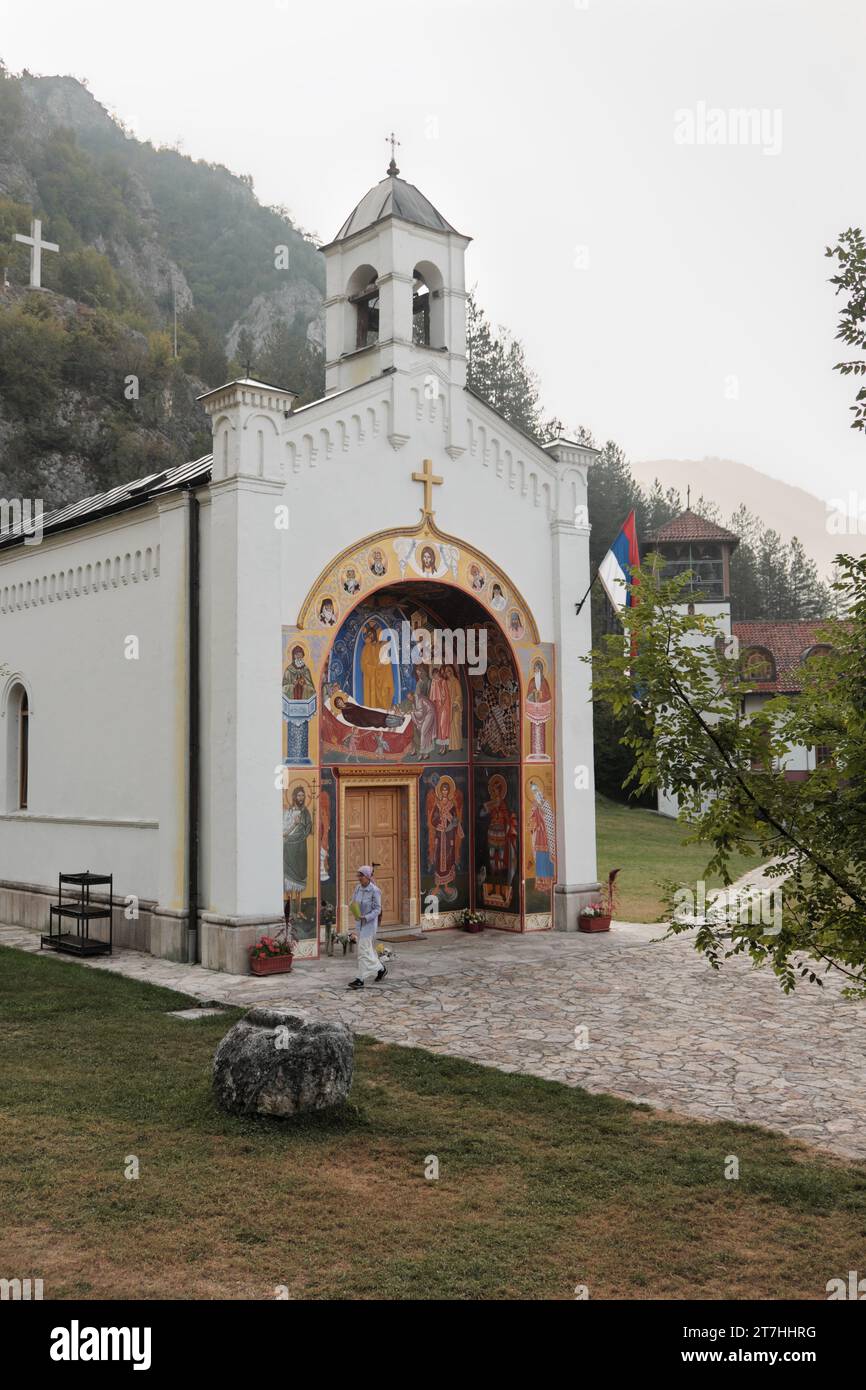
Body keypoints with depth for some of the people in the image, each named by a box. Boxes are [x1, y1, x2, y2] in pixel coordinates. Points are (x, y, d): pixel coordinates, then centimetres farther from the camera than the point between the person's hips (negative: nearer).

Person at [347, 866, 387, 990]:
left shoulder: (375, 890, -16)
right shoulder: (358, 888, 3)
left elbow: (377, 909, -14)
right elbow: (353, 902, 11)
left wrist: (366, 917, -26)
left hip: (370, 923, -7)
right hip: (360, 923, 7)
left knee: (363, 950, -9)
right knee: (369, 949, 17)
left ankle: (361, 980, -6)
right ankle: (380, 969, 37)